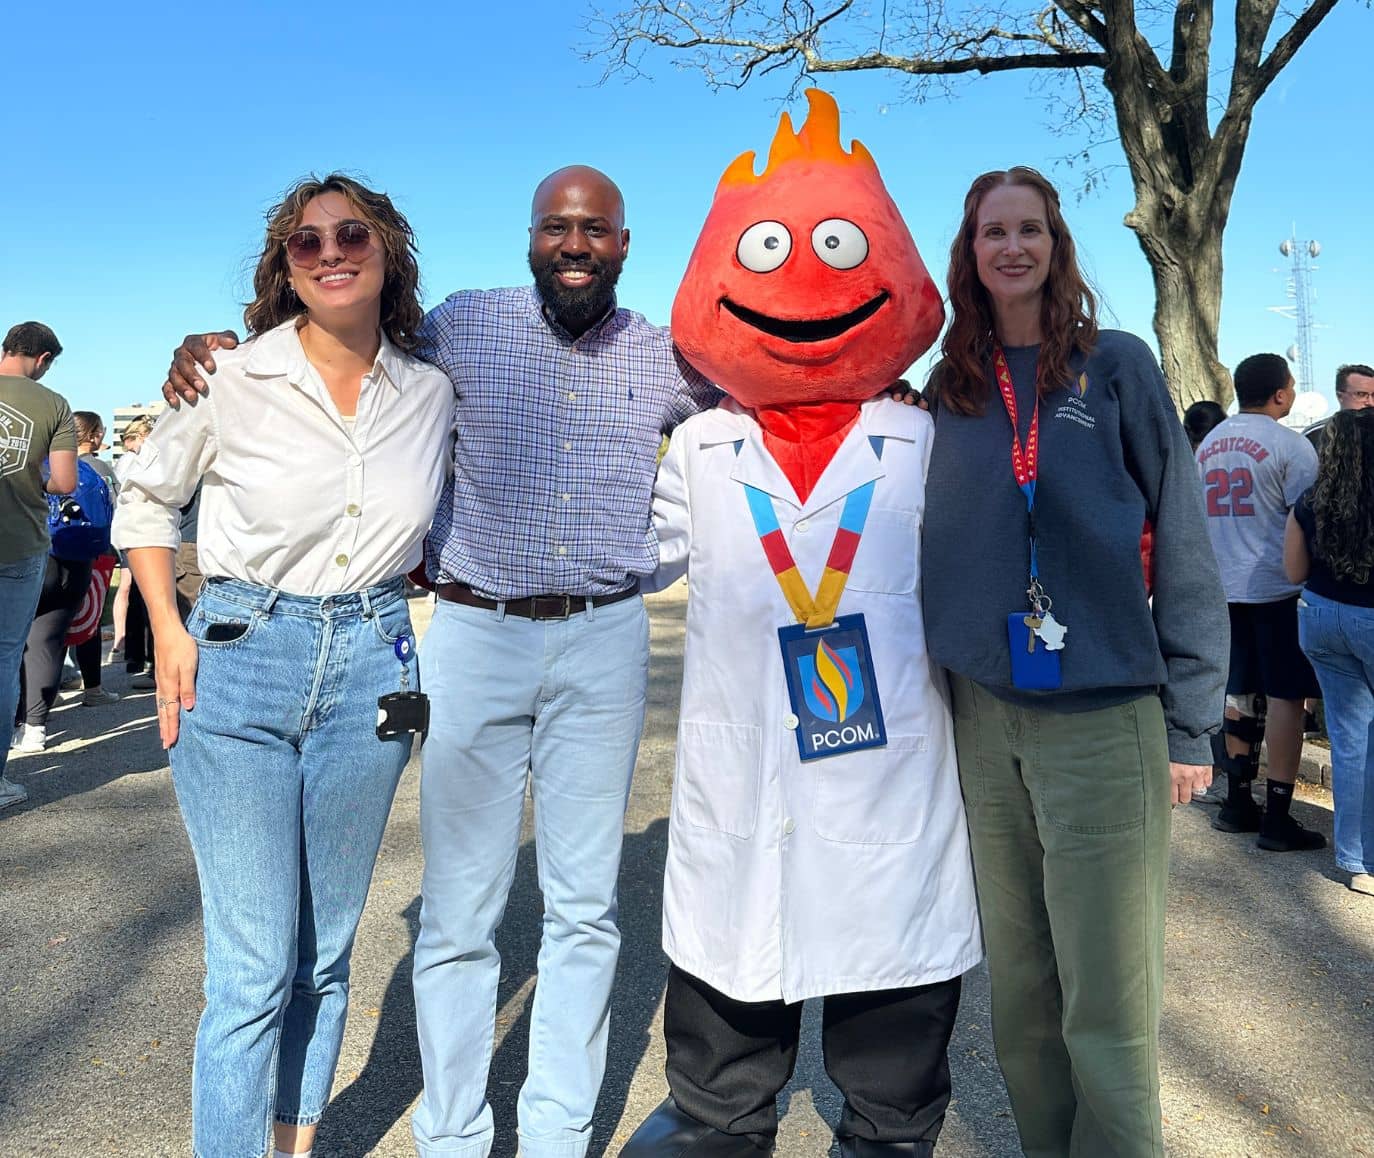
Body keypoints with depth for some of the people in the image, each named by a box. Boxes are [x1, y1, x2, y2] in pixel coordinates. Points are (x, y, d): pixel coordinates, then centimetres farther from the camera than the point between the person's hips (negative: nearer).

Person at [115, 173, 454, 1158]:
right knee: (254, 967, -1)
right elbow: (147, 497, 7)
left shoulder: (431, 393, 3)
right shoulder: (234, 379, -5)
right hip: (240, 665, -2)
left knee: (326, 953, 14)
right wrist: (168, 631, -2)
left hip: (370, 668, 3)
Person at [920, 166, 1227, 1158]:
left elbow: (1182, 548, -1)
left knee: (1107, 1000, 1)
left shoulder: (1118, 366, 1)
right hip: (982, 717, 3)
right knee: (1018, 983, 12)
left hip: (1104, 716, -3)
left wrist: (1192, 720, -5)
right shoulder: (950, 390, 10)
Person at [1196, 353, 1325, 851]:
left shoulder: (1208, 444, 11)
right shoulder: (1290, 445, -10)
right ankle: (1278, 819, 1)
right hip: (1277, 588, -6)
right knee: (1285, 697, -1)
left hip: (1224, 587, 7)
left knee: (1240, 694, 14)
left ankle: (1237, 803, 21)